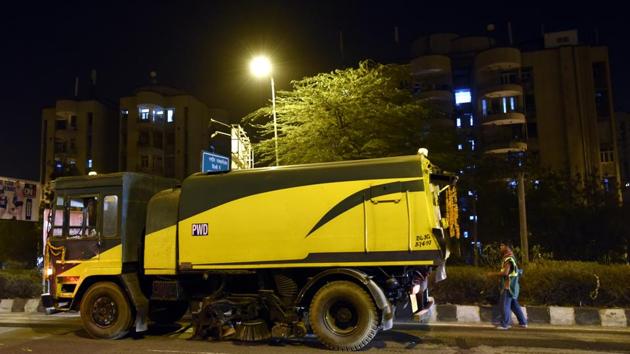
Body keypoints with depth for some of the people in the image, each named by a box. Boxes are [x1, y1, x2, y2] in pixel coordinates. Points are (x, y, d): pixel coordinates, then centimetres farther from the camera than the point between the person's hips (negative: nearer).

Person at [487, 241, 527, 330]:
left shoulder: (508, 258, -18)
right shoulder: (511, 257, 14)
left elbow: (505, 272, -26)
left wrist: (493, 274, -19)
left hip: (508, 285, -10)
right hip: (511, 285, 10)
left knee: (504, 305, -5)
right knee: (514, 304, 16)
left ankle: (504, 324, -1)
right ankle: (523, 322, 22)